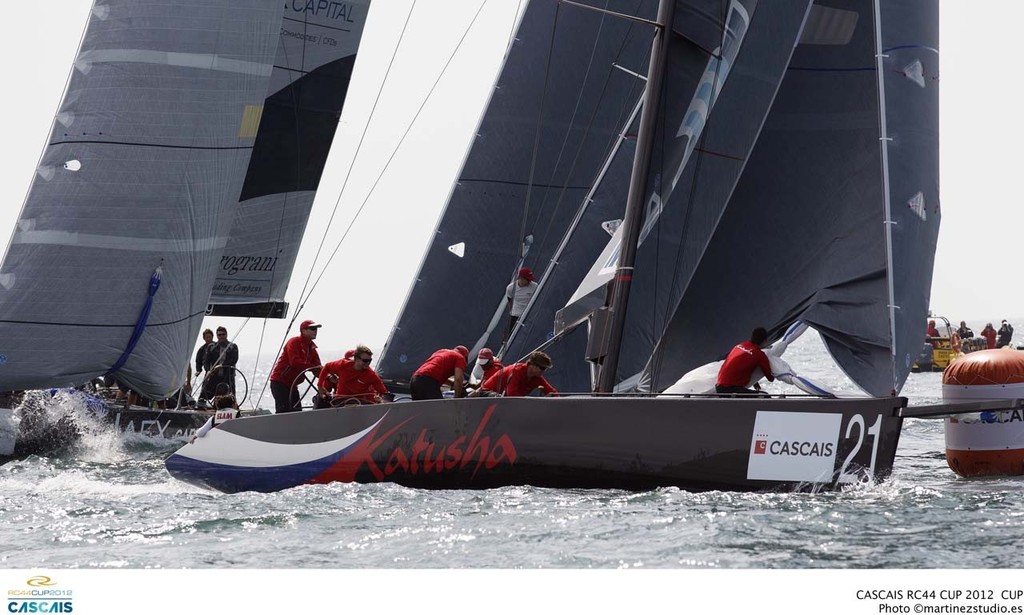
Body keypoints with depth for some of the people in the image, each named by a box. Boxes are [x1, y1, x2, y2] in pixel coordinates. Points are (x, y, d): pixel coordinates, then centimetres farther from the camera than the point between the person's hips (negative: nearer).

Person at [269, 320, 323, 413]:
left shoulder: (311, 347, 11)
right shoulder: (294, 342, -14)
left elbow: (317, 368, 6)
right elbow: (295, 362, -29)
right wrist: (314, 367, -31)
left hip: (292, 384, 9)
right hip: (280, 382, -9)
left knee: (297, 411, 4)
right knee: (284, 412, -16)